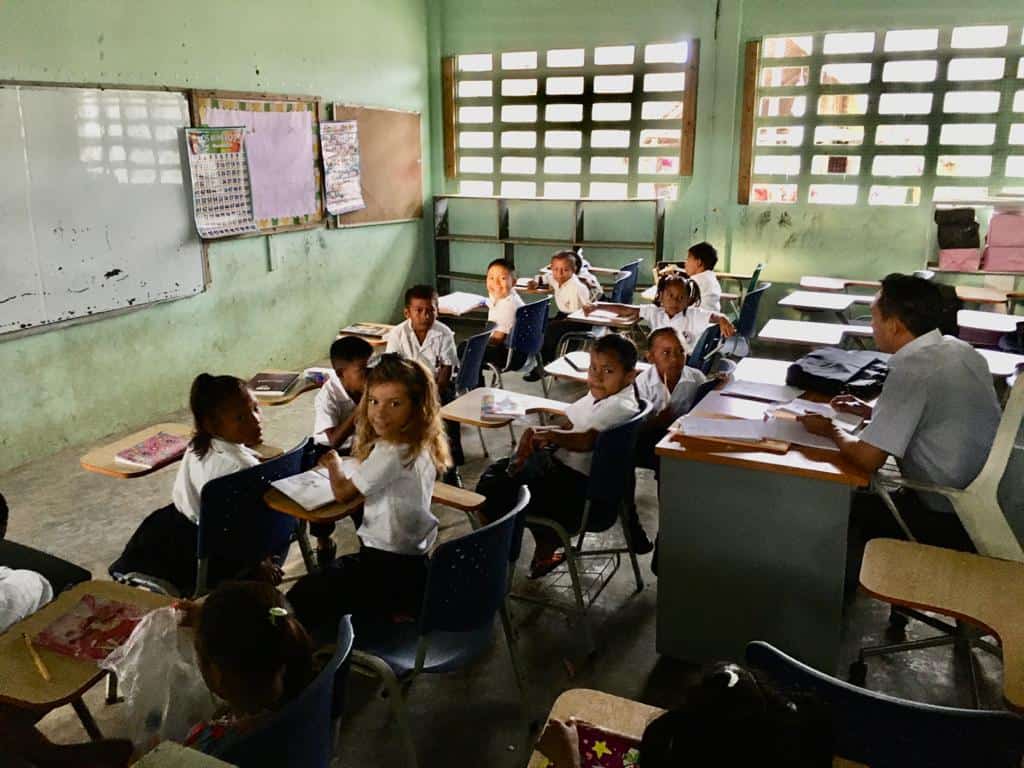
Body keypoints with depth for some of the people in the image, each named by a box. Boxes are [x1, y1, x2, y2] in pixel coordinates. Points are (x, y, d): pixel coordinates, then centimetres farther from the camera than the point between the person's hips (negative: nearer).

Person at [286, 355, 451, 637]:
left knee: (301, 598, 1)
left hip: (391, 569, -9)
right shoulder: (420, 446, 0)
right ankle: (392, 612, 18)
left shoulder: (390, 453, -26)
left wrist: (333, 463, 5)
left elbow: (343, 492, -12)